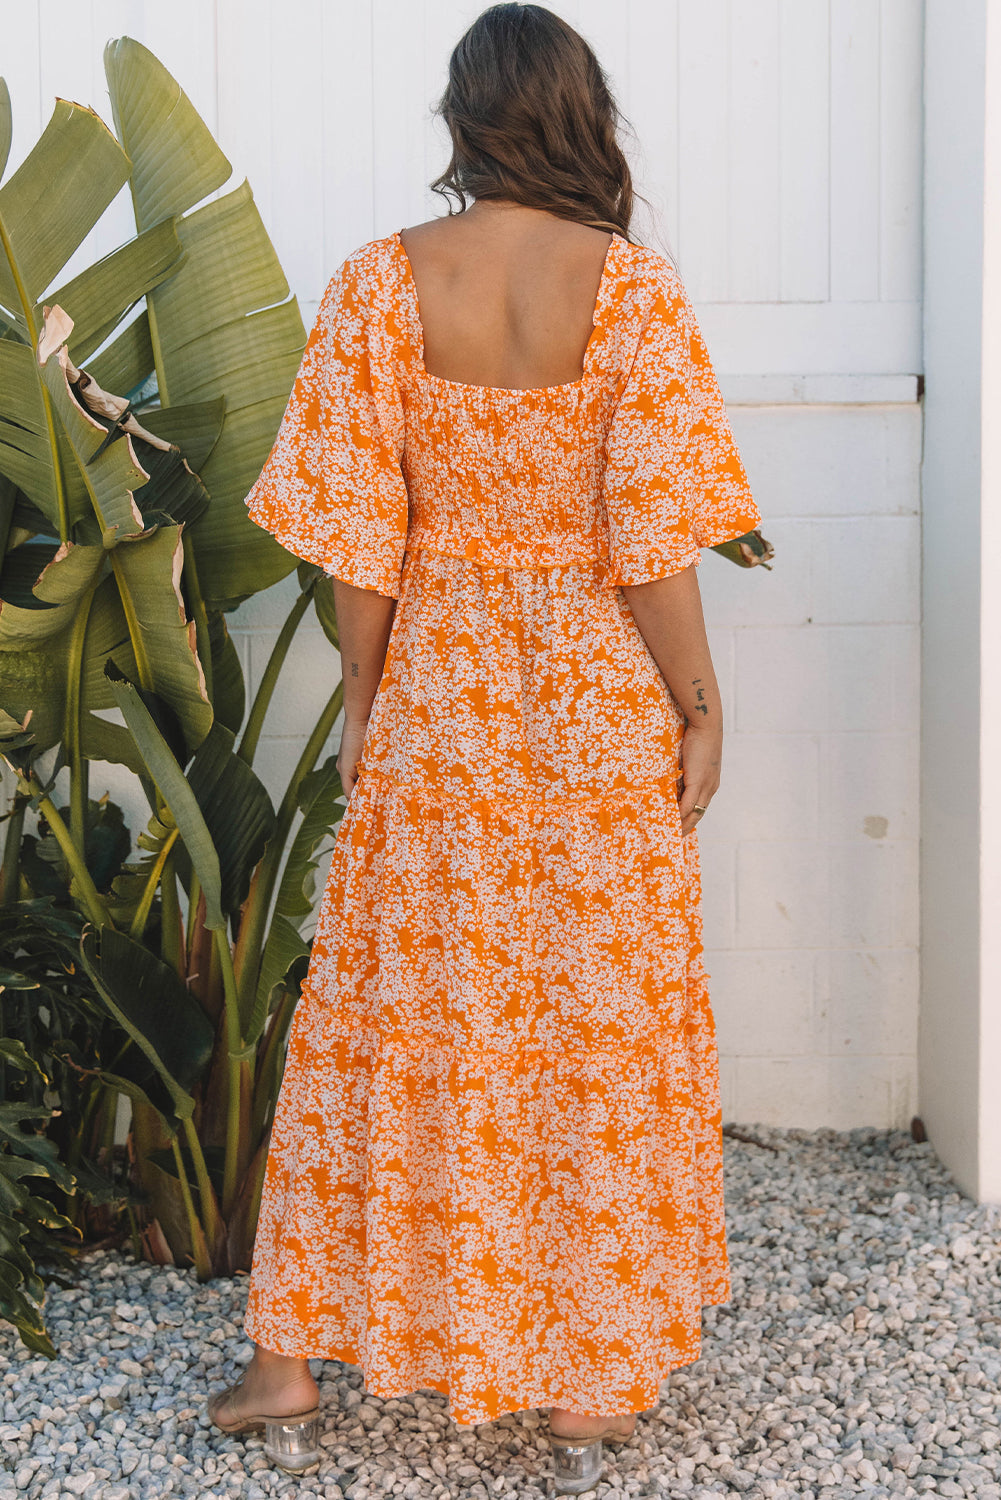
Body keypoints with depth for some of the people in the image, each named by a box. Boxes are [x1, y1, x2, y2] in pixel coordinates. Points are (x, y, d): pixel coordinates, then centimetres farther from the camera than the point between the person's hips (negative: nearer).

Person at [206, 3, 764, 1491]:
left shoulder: (377, 284, -6)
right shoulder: (633, 287, -9)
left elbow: (358, 533, -5)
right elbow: (656, 538, -12)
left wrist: (364, 700, 7)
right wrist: (701, 707, 0)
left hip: (437, 705, 1)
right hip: (602, 703, -1)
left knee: (388, 1016, 13)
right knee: (602, 1025, 11)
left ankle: (295, 1363, 25)